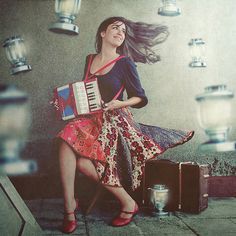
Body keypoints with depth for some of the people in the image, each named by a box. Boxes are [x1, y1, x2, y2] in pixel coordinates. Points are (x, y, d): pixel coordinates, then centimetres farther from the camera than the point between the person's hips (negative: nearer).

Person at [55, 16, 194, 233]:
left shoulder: (125, 63, -2)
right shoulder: (90, 60, 13)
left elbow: (141, 99, 1)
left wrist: (120, 103, -16)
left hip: (115, 120, -5)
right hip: (91, 118, 5)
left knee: (84, 162, -23)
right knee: (68, 137, -27)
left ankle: (128, 203, -4)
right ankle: (69, 204, -20)